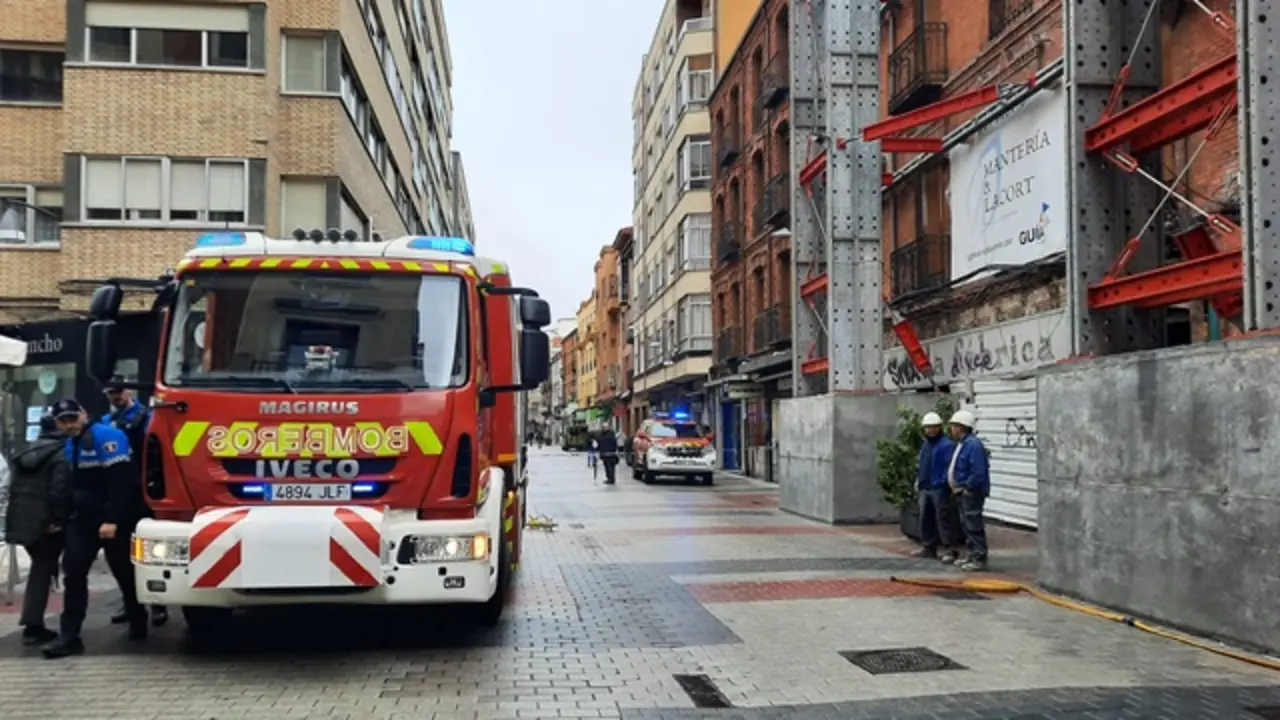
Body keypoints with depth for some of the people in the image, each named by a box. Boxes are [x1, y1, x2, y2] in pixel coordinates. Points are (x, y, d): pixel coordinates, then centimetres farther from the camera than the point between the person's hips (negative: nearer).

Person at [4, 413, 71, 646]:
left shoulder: (25, 454, 16)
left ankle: (33, 623, 18)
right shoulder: (61, 455, -10)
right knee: (43, 571, 0)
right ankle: (33, 626, -2)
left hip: (21, 521, 7)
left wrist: (15, 519, 17)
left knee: (39, 569, 18)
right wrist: (58, 520, -16)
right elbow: (59, 490, -19)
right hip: (45, 522, -7)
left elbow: (14, 489, 16)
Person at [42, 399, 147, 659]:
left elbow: (120, 479, -22)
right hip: (83, 518, 8)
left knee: (125, 573, 5)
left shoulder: (106, 436, -14)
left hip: (113, 520, -8)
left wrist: (112, 519, -26)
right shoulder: (70, 445, 16)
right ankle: (69, 636, 0)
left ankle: (138, 623, 23)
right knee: (73, 574, -2)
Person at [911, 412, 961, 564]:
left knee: (944, 520, -6)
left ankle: (950, 550, -2)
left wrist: (942, 482, -23)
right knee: (926, 519, 14)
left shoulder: (946, 444, -11)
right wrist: (920, 480, 18)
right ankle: (928, 547, 24)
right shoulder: (925, 444, 17)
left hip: (939, 489, -9)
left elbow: (950, 467, -18)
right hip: (925, 489, 9)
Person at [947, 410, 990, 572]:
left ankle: (979, 559, -2)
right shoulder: (962, 443, 14)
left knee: (974, 525, -7)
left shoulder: (973, 444, -19)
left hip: (971, 493, -11)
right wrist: (955, 486, 12)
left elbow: (978, 472, -26)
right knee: (966, 524, 16)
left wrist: (967, 487, -20)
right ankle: (973, 556, 24)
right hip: (963, 492, 11)